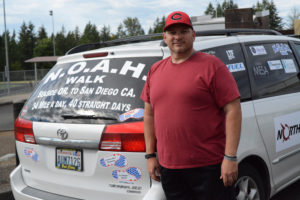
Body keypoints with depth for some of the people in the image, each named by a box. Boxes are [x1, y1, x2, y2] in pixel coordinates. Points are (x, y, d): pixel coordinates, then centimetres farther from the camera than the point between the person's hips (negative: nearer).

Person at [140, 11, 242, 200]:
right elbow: (149, 114, 17)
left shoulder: (211, 65, -5)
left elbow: (233, 110, -10)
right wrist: (150, 155, 12)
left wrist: (230, 157, -14)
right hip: (168, 168, 5)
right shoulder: (155, 70, 12)